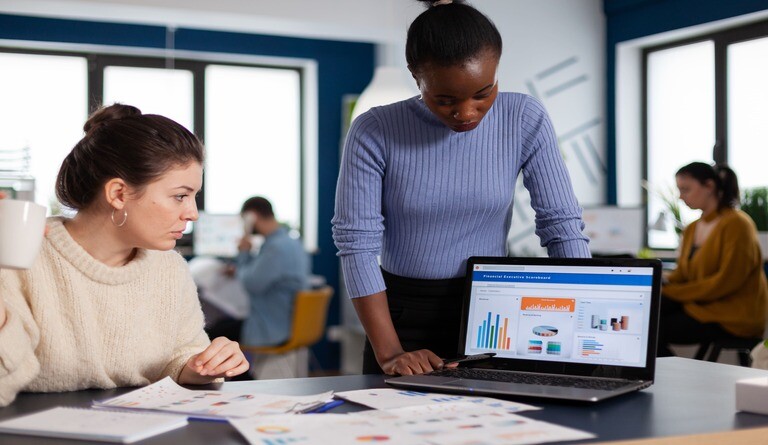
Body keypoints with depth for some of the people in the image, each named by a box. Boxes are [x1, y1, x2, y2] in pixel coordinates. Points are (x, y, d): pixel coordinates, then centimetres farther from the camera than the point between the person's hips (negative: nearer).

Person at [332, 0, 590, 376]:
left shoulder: (524, 121, -6)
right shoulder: (375, 132, -10)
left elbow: (562, 225, -5)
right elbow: (357, 243, -12)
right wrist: (389, 352, -19)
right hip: (402, 316, 0)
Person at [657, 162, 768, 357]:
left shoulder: (736, 224, -12)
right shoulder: (691, 229, 15)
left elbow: (726, 281, -18)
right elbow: (682, 273, 14)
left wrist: (671, 292, -18)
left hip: (733, 316, -8)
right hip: (699, 305, 8)